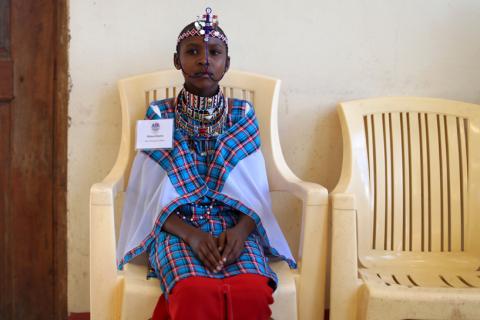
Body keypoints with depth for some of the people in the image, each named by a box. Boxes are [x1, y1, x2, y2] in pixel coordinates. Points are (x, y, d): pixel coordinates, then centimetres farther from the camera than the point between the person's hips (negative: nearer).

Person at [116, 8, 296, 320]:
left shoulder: (243, 115, 6)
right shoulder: (159, 115, 3)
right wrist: (191, 234, -17)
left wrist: (241, 230, -17)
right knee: (197, 293, -35)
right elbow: (150, 194, -1)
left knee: (252, 293, -31)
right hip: (177, 227, -1)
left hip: (233, 227, 2)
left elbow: (256, 190, 5)